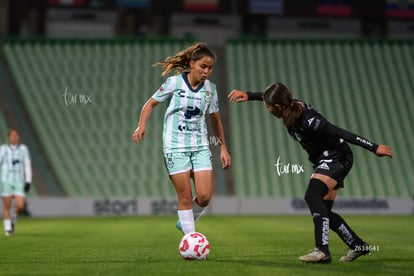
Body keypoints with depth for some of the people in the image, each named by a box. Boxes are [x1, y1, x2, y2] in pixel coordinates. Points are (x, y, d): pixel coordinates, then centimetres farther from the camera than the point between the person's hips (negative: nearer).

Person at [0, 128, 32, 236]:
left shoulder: (23, 148, 3)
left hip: (19, 181, 1)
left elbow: (27, 165, 5)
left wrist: (28, 181, 1)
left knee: (20, 206, -9)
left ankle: (13, 218, 21)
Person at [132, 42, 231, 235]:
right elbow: (151, 103, 5)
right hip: (175, 147, -3)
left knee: (205, 196, -6)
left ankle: (184, 223, 21)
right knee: (185, 196, -5)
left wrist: (223, 147, 16)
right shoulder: (174, 82, -6)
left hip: (200, 146, 3)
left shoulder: (210, 89, 4)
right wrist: (142, 125, -10)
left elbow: (215, 119, 16)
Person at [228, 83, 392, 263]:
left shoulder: (309, 121, -30)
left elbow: (343, 134, -28)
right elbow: (271, 98, 16)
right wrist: (248, 95, 13)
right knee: (323, 211, 7)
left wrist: (374, 148, -25)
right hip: (326, 161, 9)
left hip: (337, 158, -9)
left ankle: (322, 250, -34)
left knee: (312, 196, -28)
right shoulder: (292, 107, -7)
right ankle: (358, 246, 20)